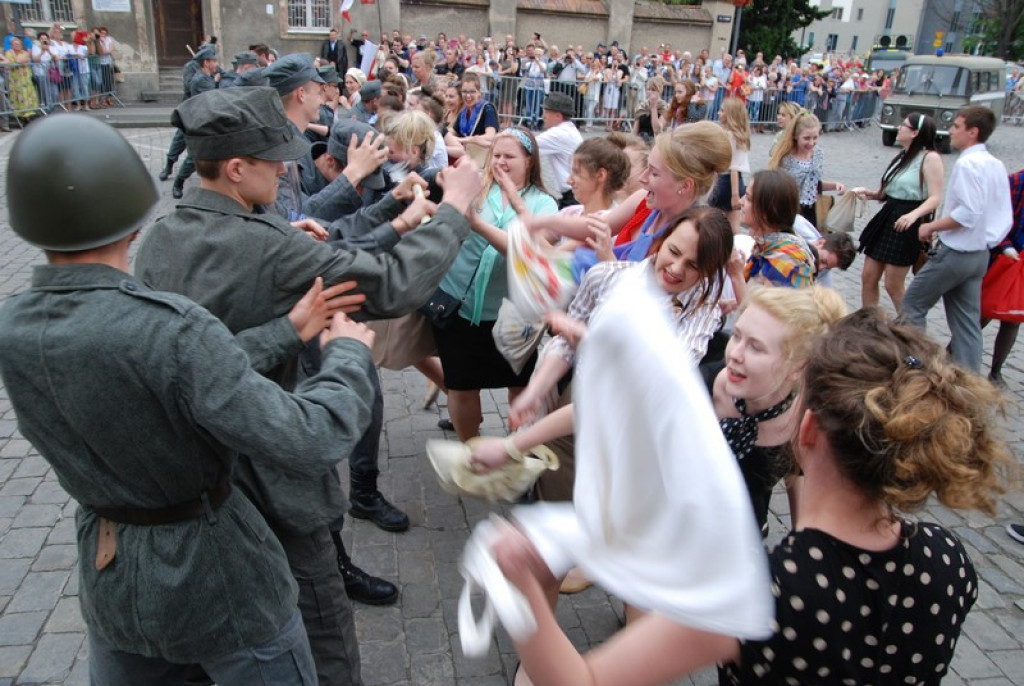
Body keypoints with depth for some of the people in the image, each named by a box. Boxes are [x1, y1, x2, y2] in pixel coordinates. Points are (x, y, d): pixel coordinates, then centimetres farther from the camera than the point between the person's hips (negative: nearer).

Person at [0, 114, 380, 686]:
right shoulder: (169, 328, -32)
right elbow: (308, 444, -31)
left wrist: (288, 330, -1)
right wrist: (350, 354, -15)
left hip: (109, 574, 6)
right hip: (215, 577, -6)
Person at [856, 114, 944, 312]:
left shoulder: (930, 158, -12)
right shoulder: (902, 155, 14)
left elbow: (935, 198, -18)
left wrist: (914, 215, -35)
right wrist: (871, 194, 3)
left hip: (907, 225, -8)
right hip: (886, 218, 8)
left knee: (893, 285, -2)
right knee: (868, 277, 7)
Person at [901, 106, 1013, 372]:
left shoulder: (967, 164, -17)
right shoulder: (996, 165, 11)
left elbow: (968, 212, -25)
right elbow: (1005, 217, 13)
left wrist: (931, 227, -14)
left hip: (955, 253, -9)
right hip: (980, 255, 9)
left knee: (912, 304, 5)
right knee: (968, 321, 11)